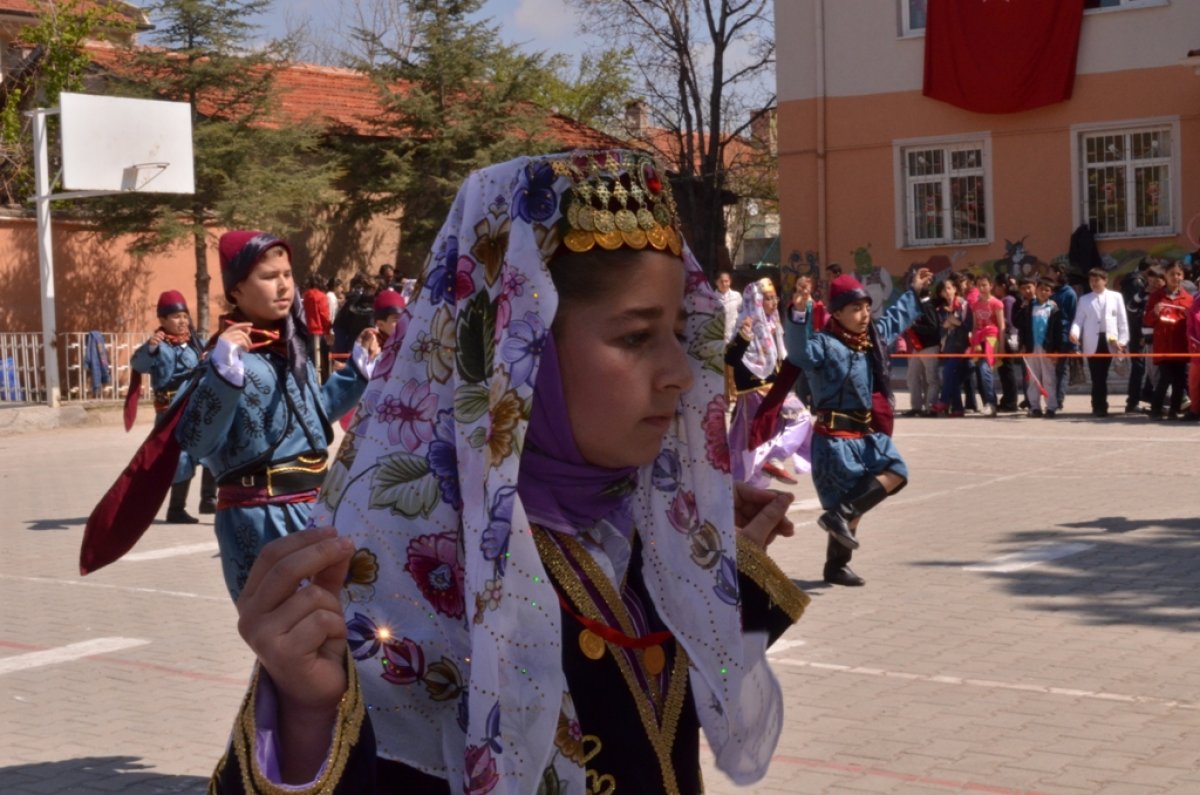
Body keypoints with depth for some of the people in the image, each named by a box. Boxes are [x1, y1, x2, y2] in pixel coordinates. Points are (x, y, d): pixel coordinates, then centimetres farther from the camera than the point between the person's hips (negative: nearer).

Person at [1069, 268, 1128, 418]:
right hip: (1092, 343, 0)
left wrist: (1122, 341, -2)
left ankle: (1100, 406, 9)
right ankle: (1099, 406, 3)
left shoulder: (1116, 297, 9)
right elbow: (1079, 320, 4)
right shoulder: (1084, 299, 11)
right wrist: (1074, 332, -17)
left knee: (1102, 376, 1)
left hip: (1109, 341, 0)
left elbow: (1122, 320, 6)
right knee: (1097, 377, -2)